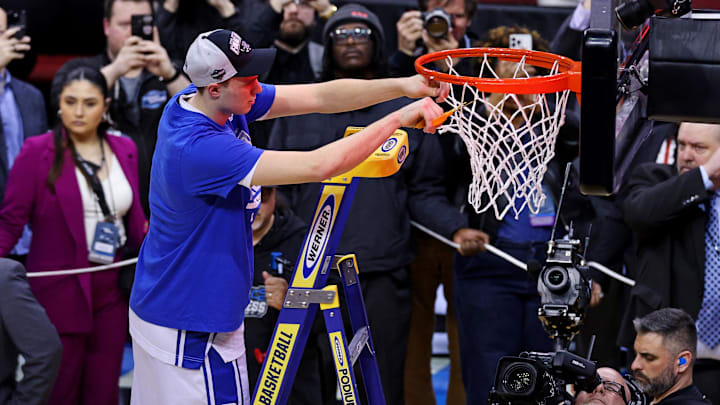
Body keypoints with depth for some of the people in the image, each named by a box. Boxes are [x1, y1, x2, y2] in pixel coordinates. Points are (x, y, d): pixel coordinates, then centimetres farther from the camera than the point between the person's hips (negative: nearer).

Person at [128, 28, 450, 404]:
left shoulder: (190, 101, -3)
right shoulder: (199, 147, -31)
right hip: (192, 331, -9)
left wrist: (402, 86, -17)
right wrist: (398, 118, -27)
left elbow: (320, 97, -6)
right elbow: (318, 166, -34)